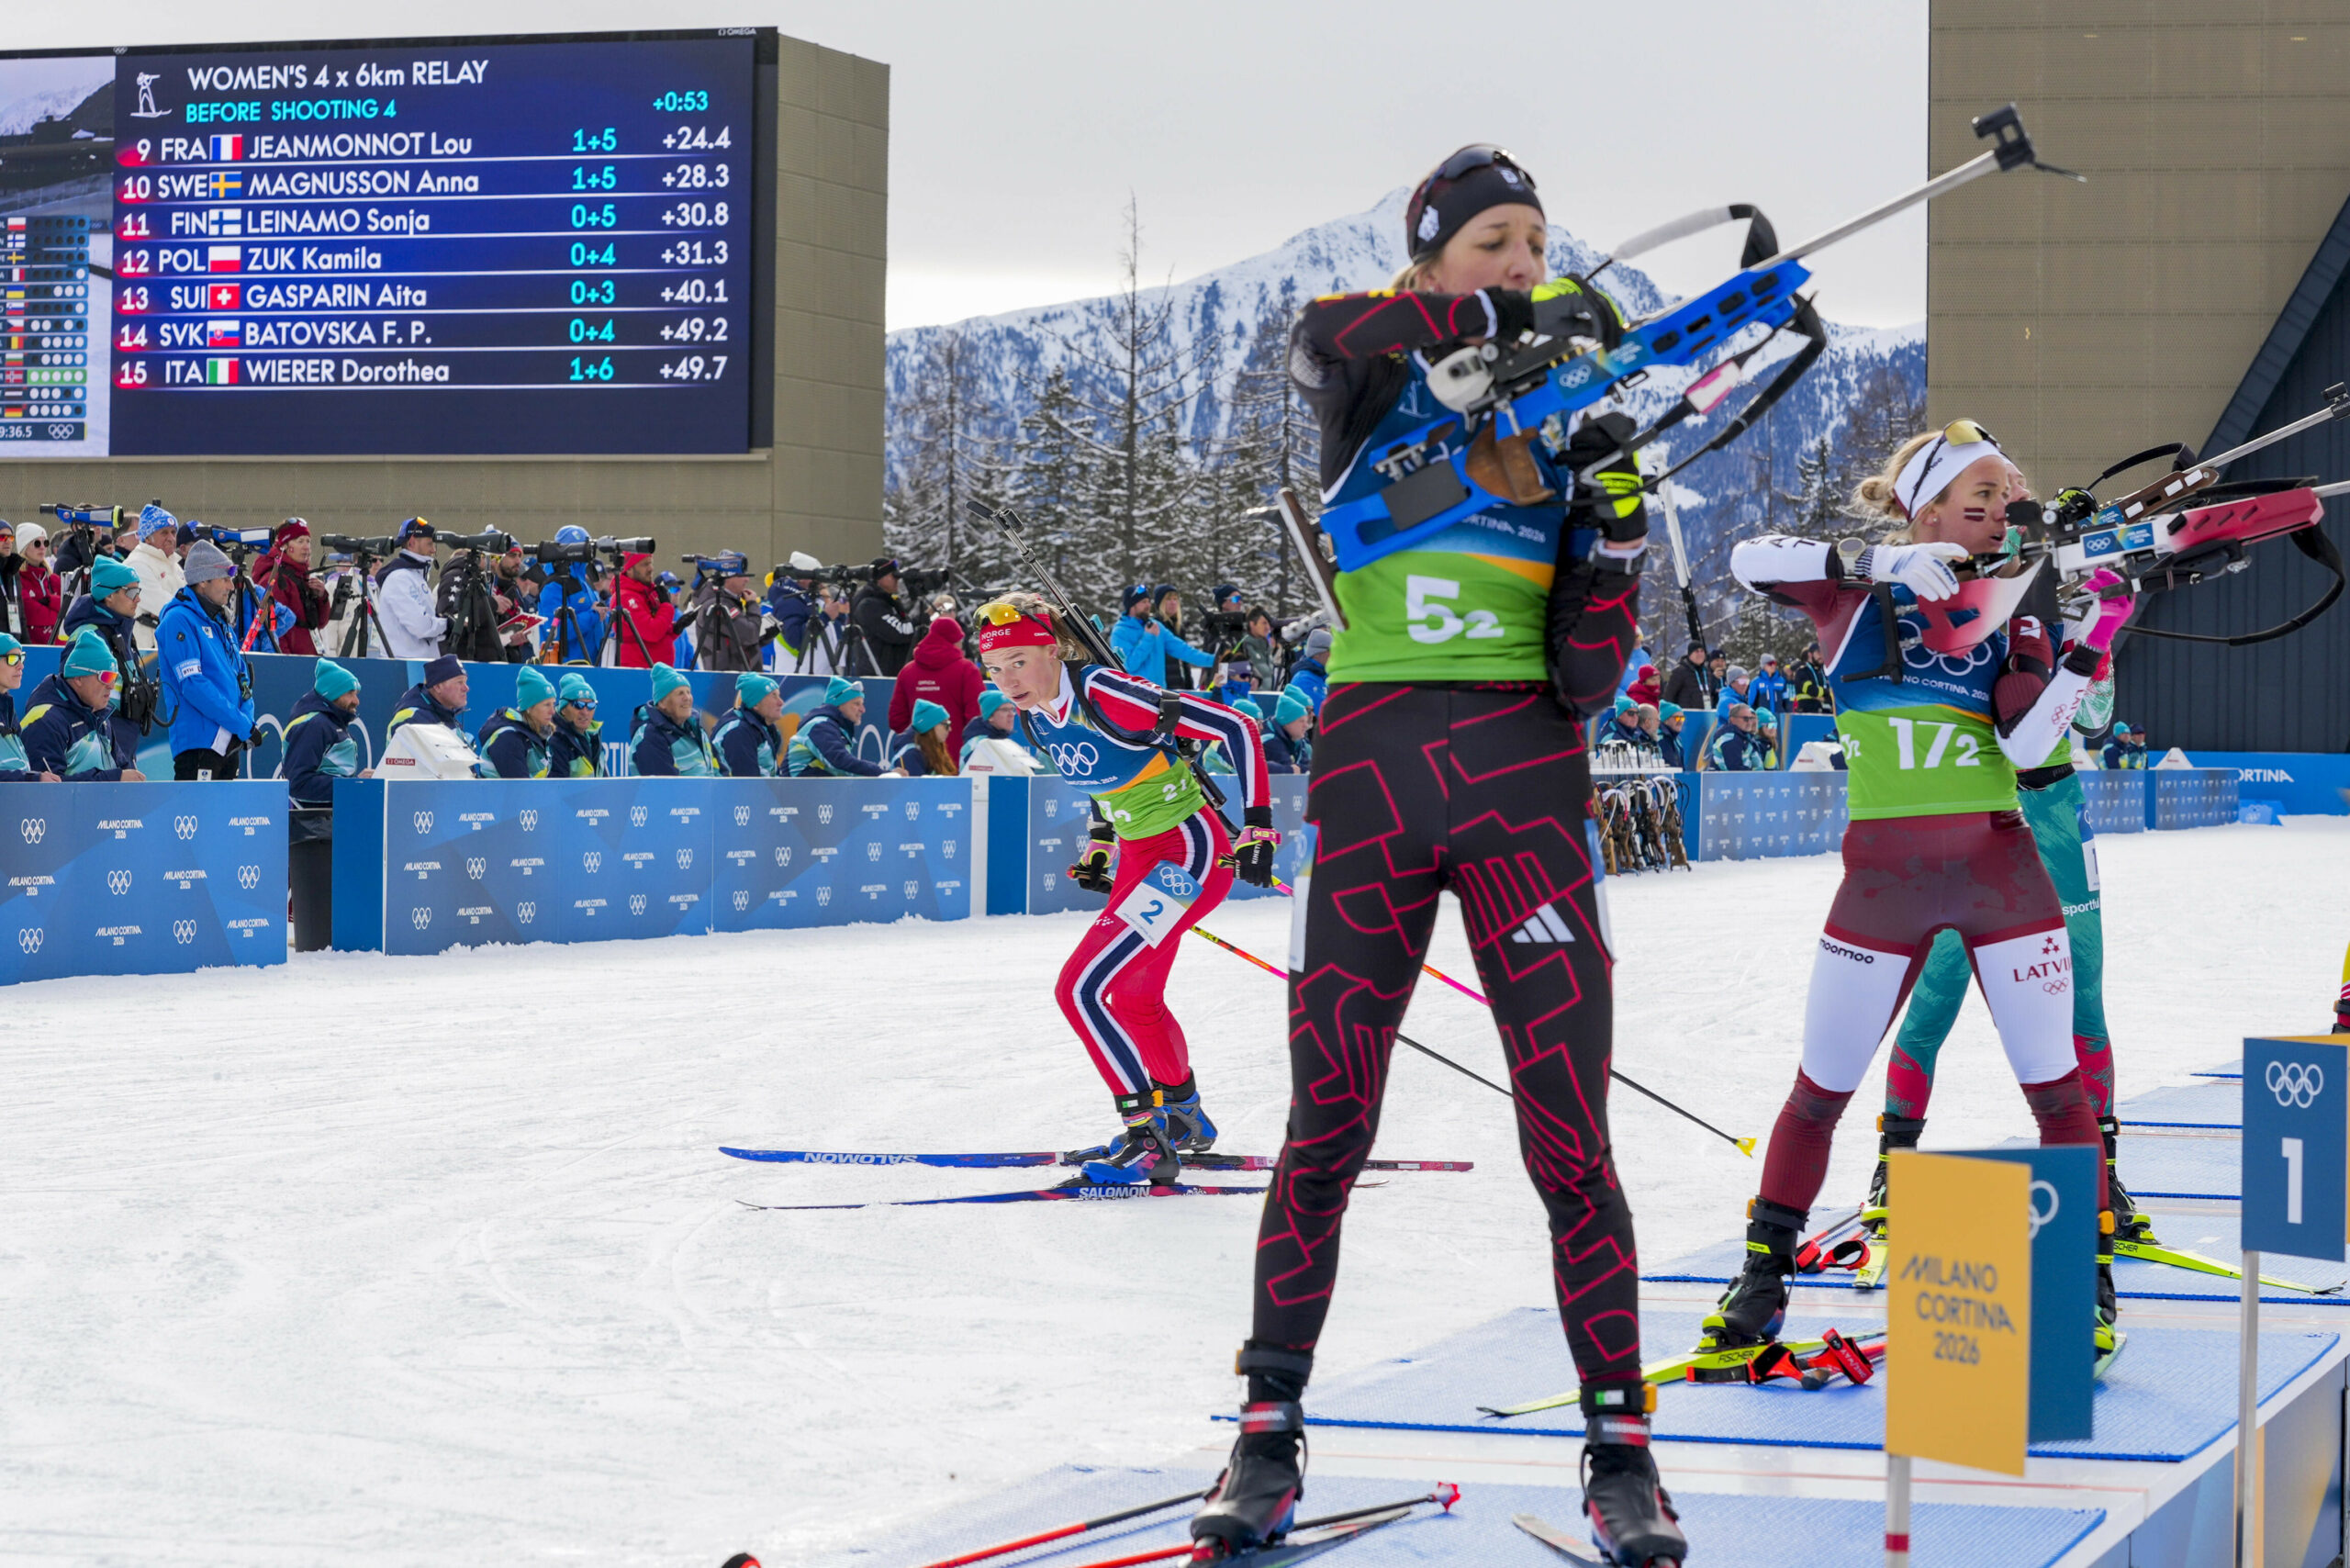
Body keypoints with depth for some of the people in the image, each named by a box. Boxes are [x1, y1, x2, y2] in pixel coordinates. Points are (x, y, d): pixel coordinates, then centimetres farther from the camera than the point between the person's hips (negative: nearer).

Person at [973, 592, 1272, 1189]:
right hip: (1139, 858, 9)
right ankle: (1184, 1117, 48)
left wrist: (1258, 824, -21)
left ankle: (1148, 1140, -12)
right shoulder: (1034, 723, 0)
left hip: (1190, 852, -9)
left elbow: (1236, 729, -22)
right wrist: (1099, 846, 18)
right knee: (1133, 998, 24)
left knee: (1081, 988, -18)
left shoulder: (1107, 693, -25)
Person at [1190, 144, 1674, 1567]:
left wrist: (1610, 514, -8)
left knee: (1570, 1131, -6)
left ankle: (1621, 1449, 2)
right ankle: (1271, 1434, 13)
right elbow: (1329, 333, -19)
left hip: (1525, 774, 1)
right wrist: (1506, 317, -23)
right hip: (1372, 761, -1)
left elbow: (1592, 676, 6)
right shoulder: (1376, 384, 9)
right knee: (1327, 1120, 1)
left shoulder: (1565, 417, 12)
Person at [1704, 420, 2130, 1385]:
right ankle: (1764, 1277, 19)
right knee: (1820, 1090, 5)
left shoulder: (2007, 607, 6)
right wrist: (1876, 562, -25)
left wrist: (2092, 643, -18)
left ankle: (2087, 1280, 12)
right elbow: (1751, 560, -17)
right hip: (1883, 877, -1)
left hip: (1999, 868, 1)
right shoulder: (1856, 591, 2)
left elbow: (2025, 743, -7)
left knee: (2055, 1087, 1)